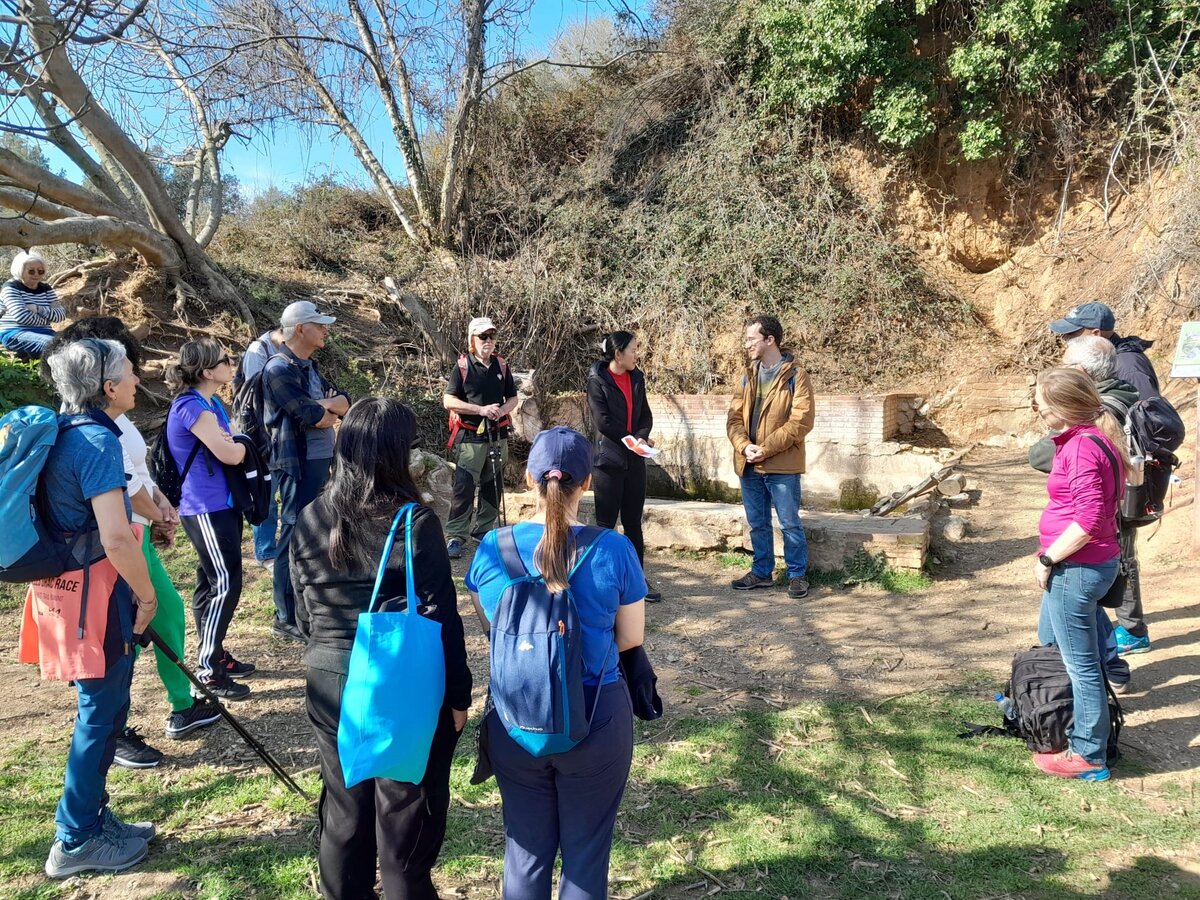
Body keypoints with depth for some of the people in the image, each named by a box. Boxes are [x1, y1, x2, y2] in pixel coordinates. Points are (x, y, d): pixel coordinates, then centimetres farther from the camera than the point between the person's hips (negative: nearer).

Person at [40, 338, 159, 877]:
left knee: (101, 709, 20)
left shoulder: (65, 433, 8)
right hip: (97, 594, -9)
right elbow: (116, 538, -28)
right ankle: (76, 841, 17)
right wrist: (146, 594, -14)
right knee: (101, 713, 3)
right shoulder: (97, 441, -21)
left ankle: (92, 818, 33)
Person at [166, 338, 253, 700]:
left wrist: (232, 440, -10)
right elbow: (230, 455, -23)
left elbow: (232, 445, 12)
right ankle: (207, 670, -1)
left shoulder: (211, 403, 14)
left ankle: (214, 654, 28)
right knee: (225, 585, -8)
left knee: (212, 583, 17)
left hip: (221, 505, 10)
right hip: (207, 509, -10)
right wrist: (242, 440, -2)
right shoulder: (192, 407, -18)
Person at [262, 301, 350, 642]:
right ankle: (286, 619, 2)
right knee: (295, 535, -5)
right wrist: (332, 411, 0)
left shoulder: (309, 367, 17)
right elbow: (312, 416, -21)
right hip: (297, 463, -9)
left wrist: (323, 405, -14)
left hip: (320, 460, 9)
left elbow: (345, 402, 7)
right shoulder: (279, 368, -12)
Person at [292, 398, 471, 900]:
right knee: (406, 821, 12)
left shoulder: (309, 521, -3)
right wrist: (458, 697, -4)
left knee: (343, 812, 21)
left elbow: (303, 615, 7)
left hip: (329, 684, 5)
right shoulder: (415, 523, -18)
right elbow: (441, 619, -15)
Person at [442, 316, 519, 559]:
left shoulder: (502, 366, 9)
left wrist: (502, 409, -9)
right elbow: (448, 401, -9)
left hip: (498, 436, 5)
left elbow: (513, 398, 14)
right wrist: (481, 409, -17)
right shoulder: (462, 366, -4)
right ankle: (455, 536, -4)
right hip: (470, 437, -5)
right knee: (464, 487, -9)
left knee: (493, 486, 11)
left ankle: (484, 529, 24)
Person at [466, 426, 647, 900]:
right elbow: (632, 636, -4)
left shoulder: (492, 547, -9)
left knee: (526, 849, 20)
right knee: (586, 851, 17)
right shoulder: (613, 549, -16)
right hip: (596, 722, -2)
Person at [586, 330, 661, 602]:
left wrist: (640, 438, -9)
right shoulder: (597, 380, -8)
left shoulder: (637, 378, 9)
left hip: (634, 459, 5)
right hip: (608, 459, -5)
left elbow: (645, 415, 10)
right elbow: (603, 421, -13)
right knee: (606, 523, 1)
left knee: (633, 522, 10)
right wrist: (633, 440, -9)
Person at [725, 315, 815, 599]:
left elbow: (801, 422, -15)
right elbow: (734, 416, 7)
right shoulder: (748, 375, 11)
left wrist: (766, 448, -19)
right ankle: (761, 572, 28)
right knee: (757, 523, 15)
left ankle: (798, 575, 17)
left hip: (782, 465, -6)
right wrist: (744, 446, -12)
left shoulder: (796, 376, -8)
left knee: (790, 523, 3)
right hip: (749, 465, 6)